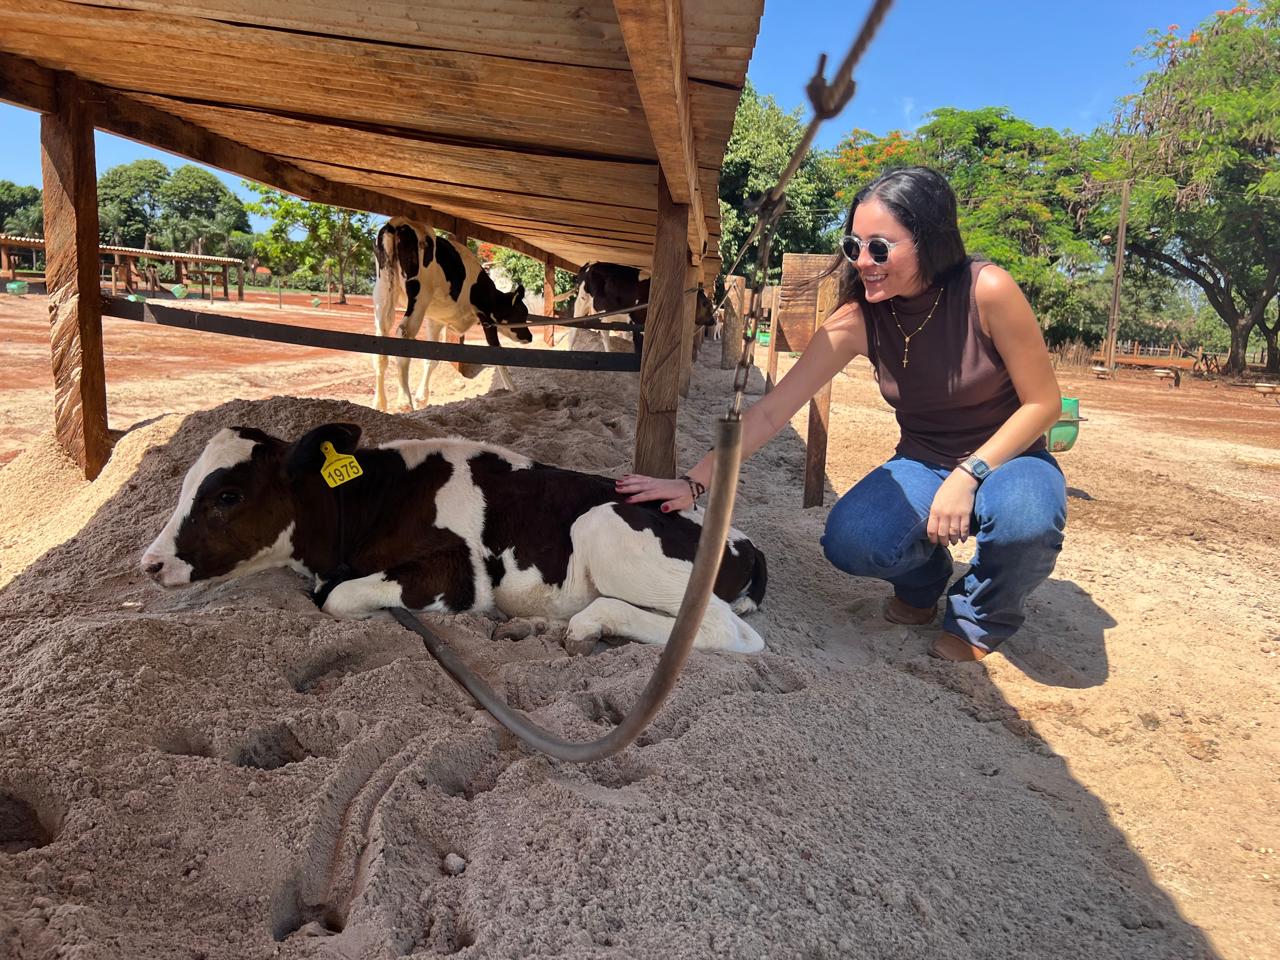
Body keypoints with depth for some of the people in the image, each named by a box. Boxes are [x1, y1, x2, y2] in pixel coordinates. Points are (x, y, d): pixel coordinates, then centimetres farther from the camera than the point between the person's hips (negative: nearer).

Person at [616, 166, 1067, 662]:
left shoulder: (988, 291, -23)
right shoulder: (858, 322, -15)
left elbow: (1043, 402, -13)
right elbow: (769, 411, -15)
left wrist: (969, 474, -24)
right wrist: (694, 482, -21)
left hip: (1006, 458, -2)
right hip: (923, 466, 2)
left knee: (1025, 516, -38)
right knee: (849, 541, -27)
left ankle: (982, 618, -2)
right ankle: (923, 580, 12)